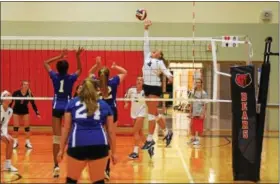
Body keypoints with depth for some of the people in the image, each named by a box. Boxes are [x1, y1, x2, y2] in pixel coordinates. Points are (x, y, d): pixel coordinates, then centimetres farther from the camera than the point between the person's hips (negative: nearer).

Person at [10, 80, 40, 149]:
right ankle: (15, 142, 12)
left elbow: (33, 104, -6)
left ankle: (27, 142, 6)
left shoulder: (29, 94, -14)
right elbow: (11, 102, -11)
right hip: (16, 111, -1)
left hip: (25, 111, 1)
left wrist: (37, 113, -10)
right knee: (16, 127, -1)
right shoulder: (16, 93, -19)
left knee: (27, 127, -2)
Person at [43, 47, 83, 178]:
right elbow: (80, 69, 14)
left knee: (56, 138, 2)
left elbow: (45, 63, 11)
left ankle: (56, 165, -1)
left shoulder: (54, 76, -4)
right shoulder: (71, 78, -7)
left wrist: (59, 57, 9)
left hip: (56, 108, 1)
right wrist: (77, 56, 5)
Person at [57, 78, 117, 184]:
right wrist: (113, 152, 21)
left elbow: (66, 128, 13)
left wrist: (61, 149, 16)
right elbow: (111, 131, 17)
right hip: (99, 146, 0)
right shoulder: (104, 105, 18)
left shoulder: (72, 103, 17)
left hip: (77, 145, 0)